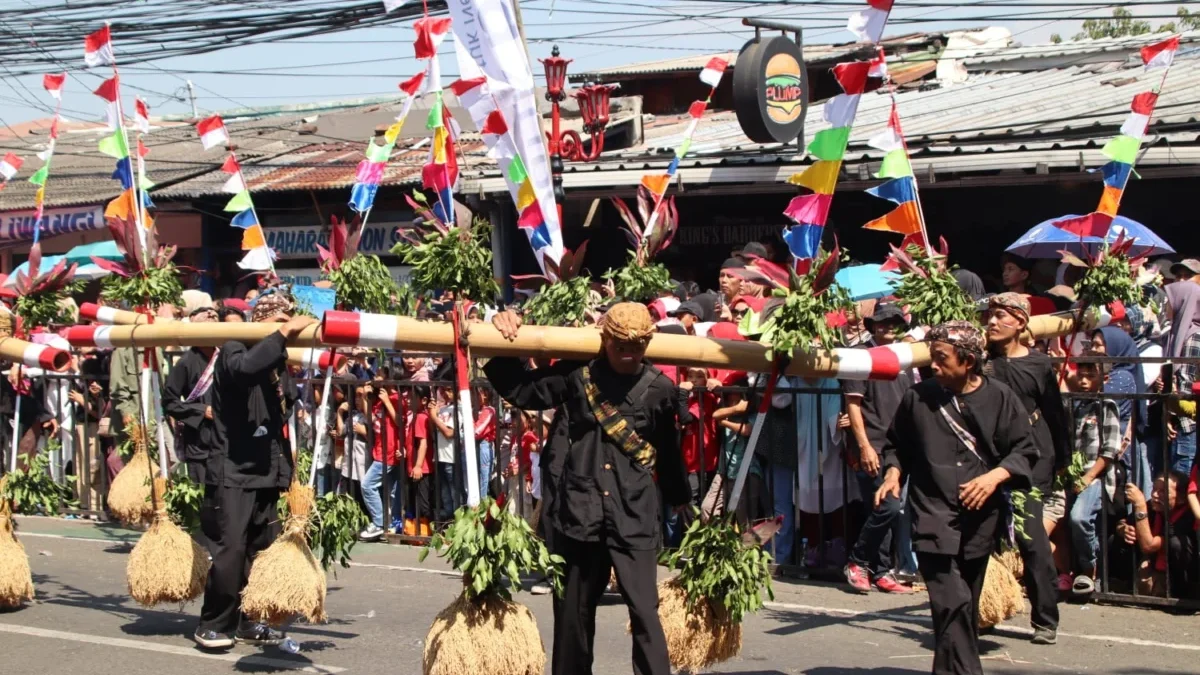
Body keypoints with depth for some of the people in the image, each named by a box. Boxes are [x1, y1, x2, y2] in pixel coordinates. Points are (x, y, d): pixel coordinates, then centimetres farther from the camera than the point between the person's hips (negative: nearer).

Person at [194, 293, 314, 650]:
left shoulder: (279, 361, 17)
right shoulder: (234, 350, -6)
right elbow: (244, 367, -31)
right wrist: (284, 334, -32)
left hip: (266, 471, 8)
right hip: (232, 471, -8)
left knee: (261, 550, 8)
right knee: (230, 549, -11)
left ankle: (244, 621, 17)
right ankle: (213, 624, 0)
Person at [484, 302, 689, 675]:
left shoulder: (659, 388, -1)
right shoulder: (577, 374, -1)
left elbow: (668, 452, 13)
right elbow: (519, 390, 8)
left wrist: (681, 500, 25)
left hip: (635, 516, -1)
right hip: (579, 511, 1)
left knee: (644, 610, -8)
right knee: (573, 612, 11)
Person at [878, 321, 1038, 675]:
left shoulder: (999, 398, 0)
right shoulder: (918, 397, 3)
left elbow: (1024, 451, 4)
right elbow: (896, 445, 18)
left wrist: (995, 476, -11)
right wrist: (893, 474, 0)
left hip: (981, 517, 2)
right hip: (933, 516, -2)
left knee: (966, 606, 12)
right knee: (953, 604, -17)